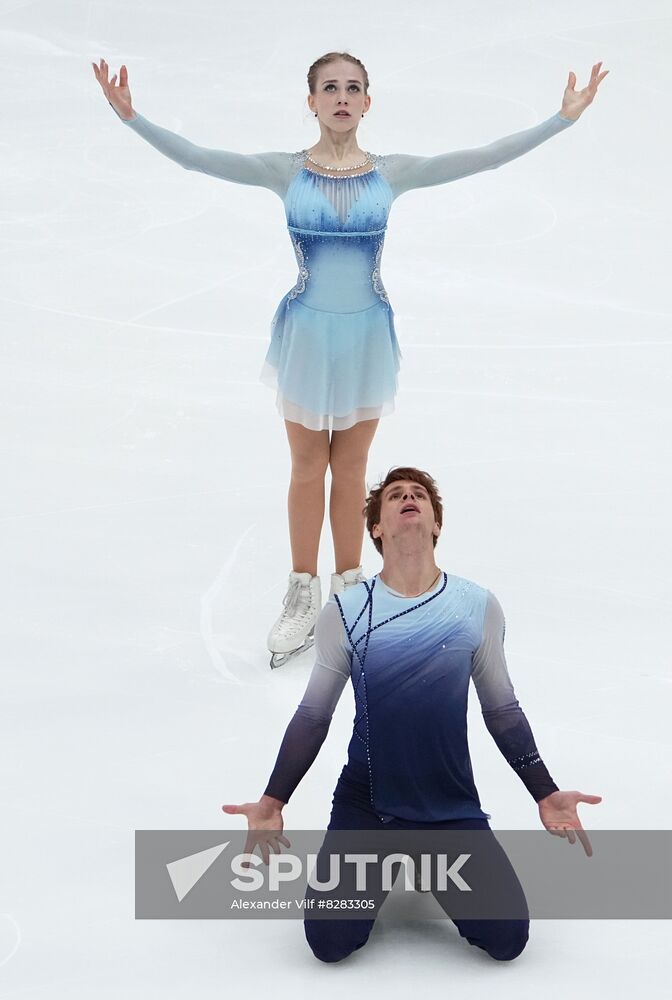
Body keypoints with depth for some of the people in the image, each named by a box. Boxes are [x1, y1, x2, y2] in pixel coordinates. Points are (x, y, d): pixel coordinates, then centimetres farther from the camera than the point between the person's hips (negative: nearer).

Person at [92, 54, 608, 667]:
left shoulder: (392, 173, -2)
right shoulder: (285, 172, -4)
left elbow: (486, 157, -5)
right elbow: (196, 158, -11)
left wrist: (564, 117, -10)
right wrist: (131, 117, -23)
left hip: (368, 334, 1)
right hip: (307, 333, 0)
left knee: (351, 468, 11)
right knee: (308, 467, 9)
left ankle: (349, 593, 24)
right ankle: (302, 599, 21)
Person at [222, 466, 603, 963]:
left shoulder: (478, 607, -5)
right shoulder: (346, 612, -7)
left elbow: (502, 710, 7)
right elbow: (313, 715, 2)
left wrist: (546, 794, 3)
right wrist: (272, 802, -5)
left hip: (454, 808, 1)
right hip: (364, 806, -1)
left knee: (507, 940, -11)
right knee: (331, 944, -14)